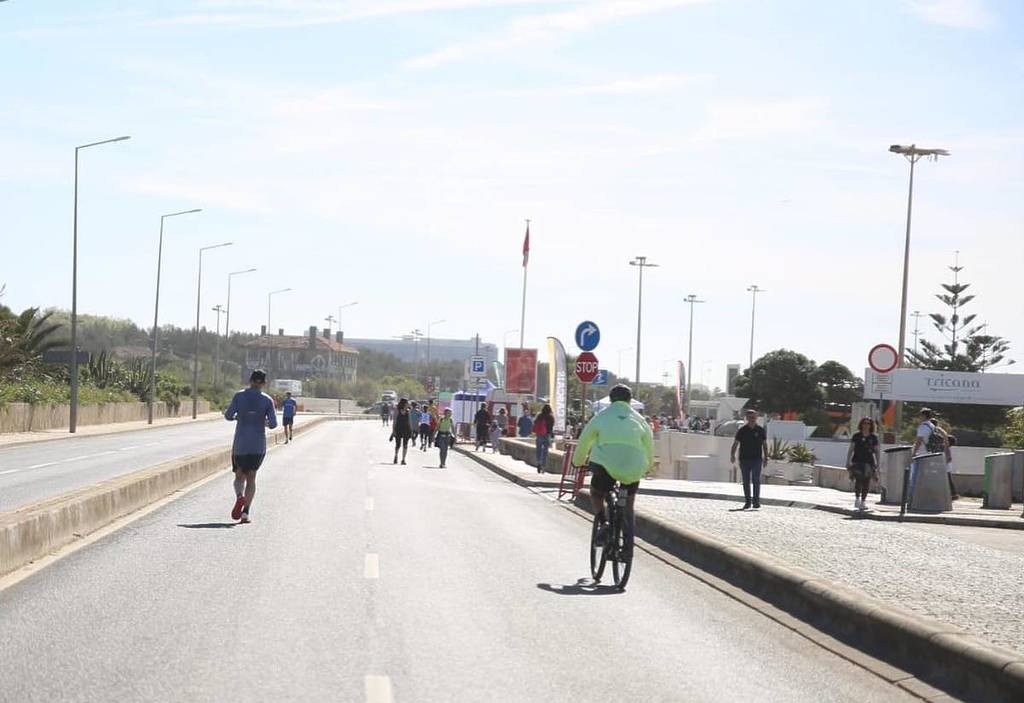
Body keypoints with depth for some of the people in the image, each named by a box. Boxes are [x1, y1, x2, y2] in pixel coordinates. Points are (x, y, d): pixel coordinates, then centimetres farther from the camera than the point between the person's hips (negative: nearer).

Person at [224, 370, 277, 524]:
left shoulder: (239, 396, -3)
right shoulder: (267, 400, -3)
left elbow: (228, 416, -5)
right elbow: (273, 424, -7)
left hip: (240, 444, 0)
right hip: (259, 445, 0)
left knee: (239, 476, 13)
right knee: (251, 478, 10)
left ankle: (239, 496, -19)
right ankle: (246, 512, -2)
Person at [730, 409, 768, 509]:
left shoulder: (761, 430, 5)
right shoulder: (742, 430, 4)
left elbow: (765, 445, 10)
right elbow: (735, 443, 2)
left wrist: (766, 458, 5)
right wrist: (732, 455, -12)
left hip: (757, 459, -1)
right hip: (744, 459, 1)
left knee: (756, 480, -8)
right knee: (746, 482, 5)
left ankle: (756, 501, -2)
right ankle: (747, 502, 12)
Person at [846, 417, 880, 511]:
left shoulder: (874, 437, 9)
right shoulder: (856, 436, 6)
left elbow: (876, 452, 12)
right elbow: (851, 450, 8)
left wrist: (877, 464, 6)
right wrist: (848, 462, 2)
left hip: (869, 463, 1)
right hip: (857, 462, -1)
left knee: (866, 483, -1)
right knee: (858, 480, -16)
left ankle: (863, 501, 9)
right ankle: (857, 498, 2)